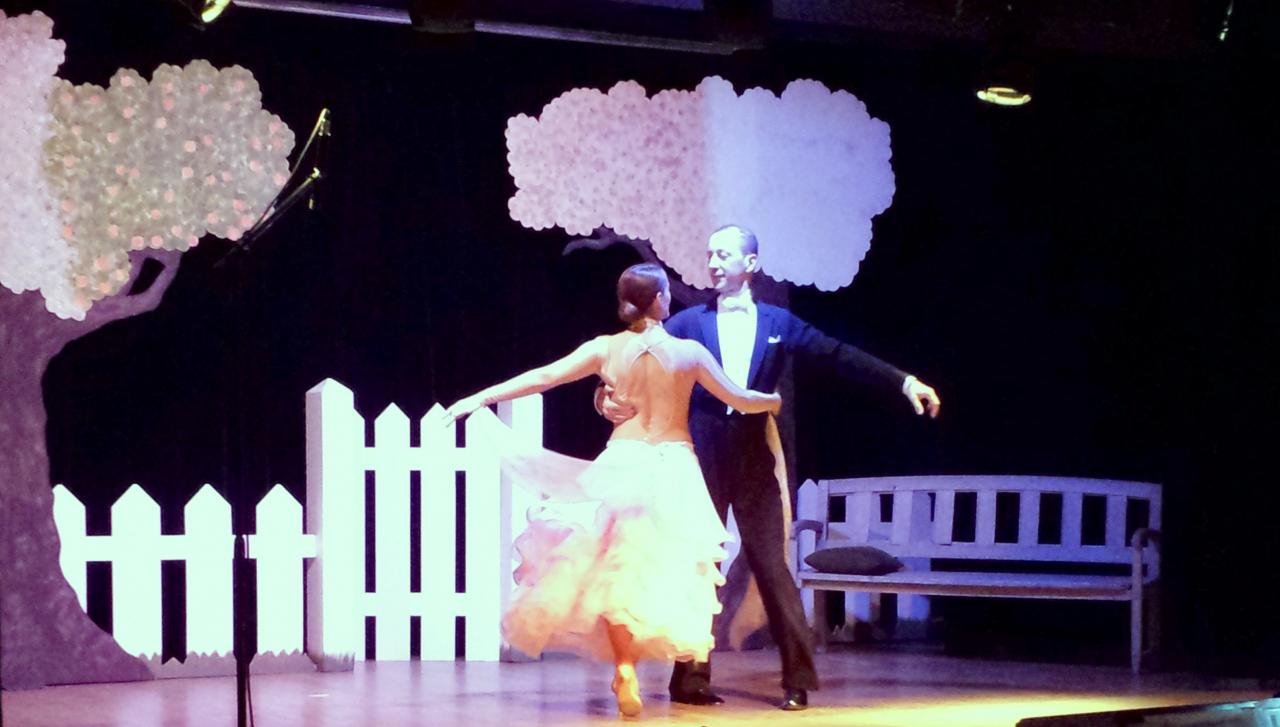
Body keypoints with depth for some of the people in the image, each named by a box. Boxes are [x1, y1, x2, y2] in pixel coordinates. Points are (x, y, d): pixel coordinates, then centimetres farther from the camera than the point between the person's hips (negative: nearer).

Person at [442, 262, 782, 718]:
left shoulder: (606, 349, -1)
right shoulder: (688, 352, -3)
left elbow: (541, 377, -2)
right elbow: (739, 400, 5)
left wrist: (479, 398, 3)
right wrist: (776, 401, 26)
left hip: (624, 466, 1)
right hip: (674, 470, -1)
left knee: (619, 570, 5)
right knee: (670, 568, 7)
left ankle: (625, 667, -7)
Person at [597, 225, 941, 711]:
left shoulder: (778, 323, 7)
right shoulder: (688, 323, 4)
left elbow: (838, 357, 1)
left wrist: (904, 382, -8)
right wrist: (610, 394, -26)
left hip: (754, 457, 0)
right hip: (702, 456, 0)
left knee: (771, 564, -1)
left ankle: (798, 678, 2)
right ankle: (692, 678, 7)